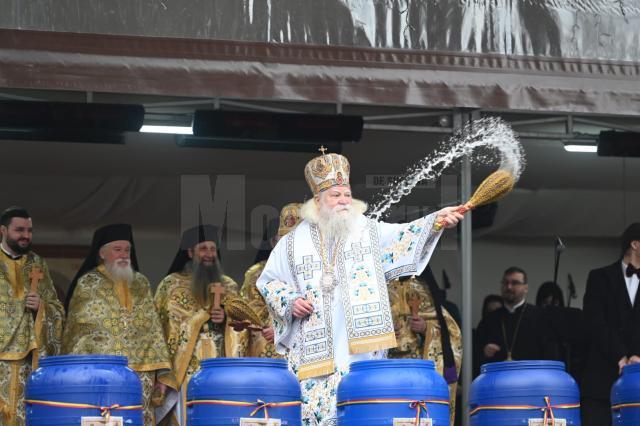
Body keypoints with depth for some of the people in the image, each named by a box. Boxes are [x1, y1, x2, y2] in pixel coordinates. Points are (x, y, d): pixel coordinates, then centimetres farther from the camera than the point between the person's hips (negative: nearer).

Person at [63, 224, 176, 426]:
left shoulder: (141, 284, 16)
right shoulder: (87, 284, 6)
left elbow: (154, 330, 14)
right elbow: (77, 332, 3)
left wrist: (162, 373, 6)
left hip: (141, 373, 3)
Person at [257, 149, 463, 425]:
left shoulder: (369, 231, 9)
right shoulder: (295, 241, 9)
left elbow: (404, 236, -5)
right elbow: (268, 281, 16)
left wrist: (435, 220, -22)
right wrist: (289, 302, -2)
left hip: (360, 349, 0)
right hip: (312, 348, 0)